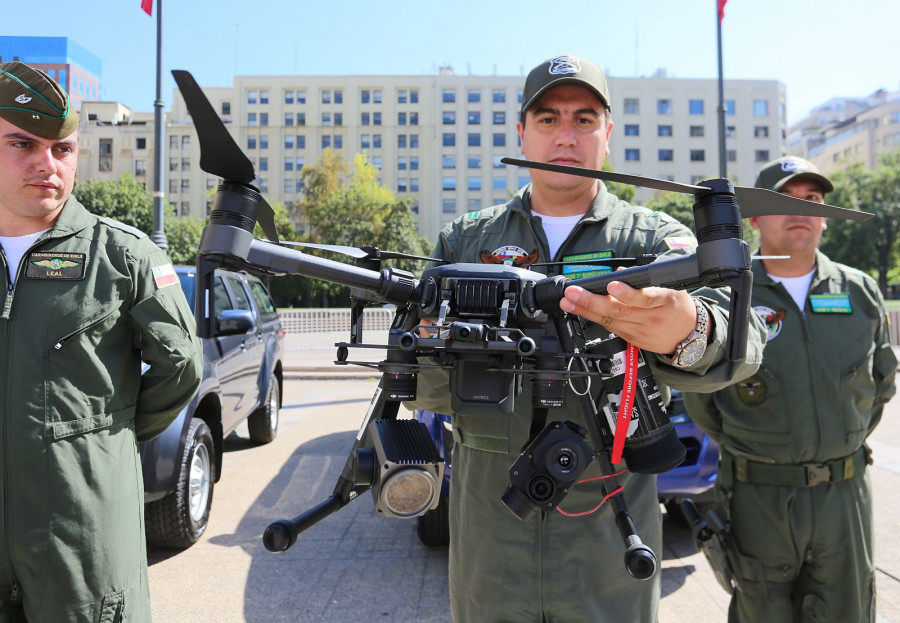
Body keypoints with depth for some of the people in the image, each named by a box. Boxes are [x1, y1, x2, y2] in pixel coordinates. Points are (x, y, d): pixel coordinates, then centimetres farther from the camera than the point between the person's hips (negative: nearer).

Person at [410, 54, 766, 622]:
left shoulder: (658, 239, -1)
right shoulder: (465, 241, 4)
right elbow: (424, 391, 1)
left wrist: (687, 332, -44)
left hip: (611, 528, -1)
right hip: (488, 527, 2)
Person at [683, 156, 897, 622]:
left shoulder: (861, 293, 4)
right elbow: (698, 397, 2)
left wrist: (840, 447, 15)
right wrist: (747, 449, 7)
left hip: (844, 495, 3)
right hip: (757, 498, -2)